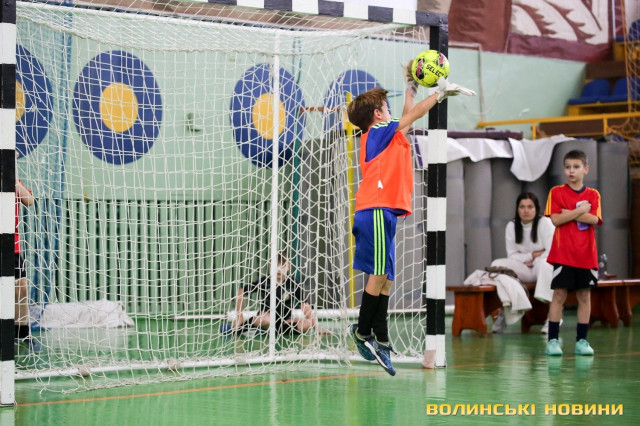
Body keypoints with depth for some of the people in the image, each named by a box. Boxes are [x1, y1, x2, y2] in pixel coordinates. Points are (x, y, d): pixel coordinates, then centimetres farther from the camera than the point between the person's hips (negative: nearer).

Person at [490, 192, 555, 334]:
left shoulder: (545, 223, -8)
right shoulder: (511, 226, 5)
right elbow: (512, 254, 4)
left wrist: (533, 261, -14)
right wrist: (531, 255, -11)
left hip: (546, 266, -4)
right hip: (524, 270, 4)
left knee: (544, 264, -42)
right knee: (497, 264, -21)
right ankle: (503, 312, -22)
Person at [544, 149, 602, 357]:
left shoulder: (593, 195, 7)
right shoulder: (557, 192, 2)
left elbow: (594, 219, -9)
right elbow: (556, 219, -10)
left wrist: (570, 213, -11)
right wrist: (581, 211, -9)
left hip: (586, 254, 2)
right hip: (563, 254, -2)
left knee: (584, 295, 4)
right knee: (559, 294, -3)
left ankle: (581, 340, 10)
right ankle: (552, 340, -1)